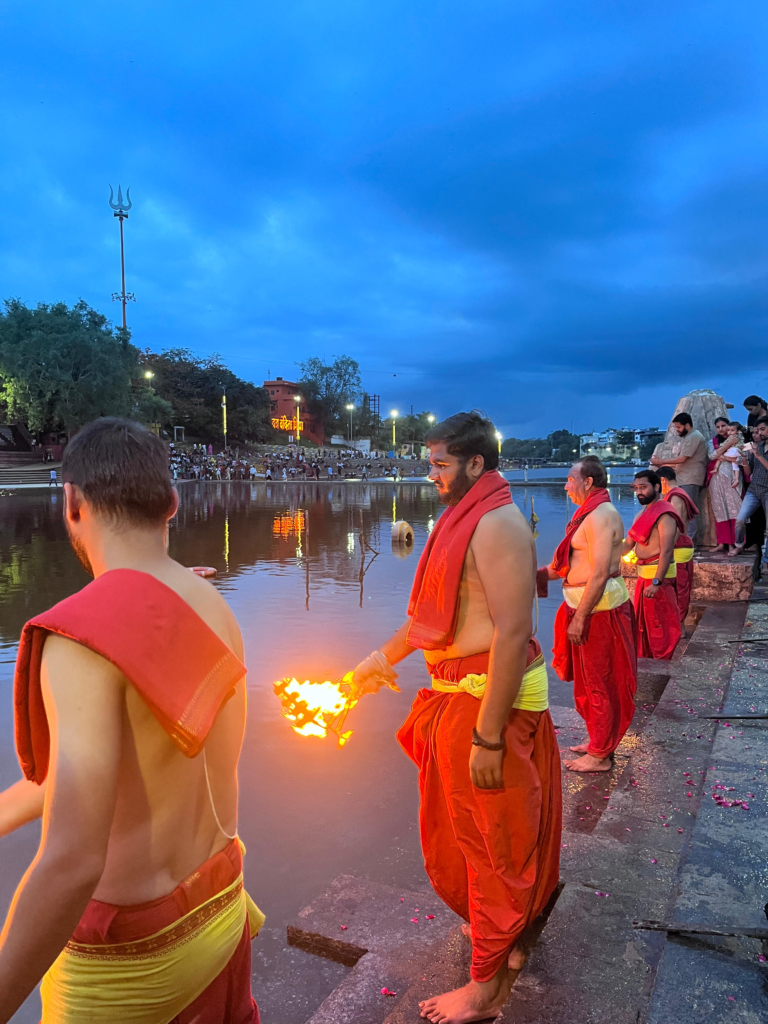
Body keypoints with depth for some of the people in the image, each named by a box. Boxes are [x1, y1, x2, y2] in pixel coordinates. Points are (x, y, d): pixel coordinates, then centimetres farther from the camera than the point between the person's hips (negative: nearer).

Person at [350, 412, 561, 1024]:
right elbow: (434, 610, 18)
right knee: (465, 827, 24)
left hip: (493, 700, -9)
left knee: (493, 841, 7)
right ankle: (505, 929, 49)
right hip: (456, 697, 9)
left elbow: (512, 633, -26)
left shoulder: (497, 524, -20)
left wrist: (488, 735, -26)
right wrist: (384, 657, 20)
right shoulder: (464, 521, 12)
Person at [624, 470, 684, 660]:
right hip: (644, 573, 10)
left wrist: (656, 582, -30)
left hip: (658, 574, -10)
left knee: (659, 622, 1)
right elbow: (628, 544, 13)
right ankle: (646, 658, 31)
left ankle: (662, 662, 12)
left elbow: (666, 551, -25)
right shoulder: (643, 513, 12)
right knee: (643, 619, 18)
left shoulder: (664, 514, -18)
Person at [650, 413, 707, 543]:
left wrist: (661, 461, -7)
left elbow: (682, 459, -15)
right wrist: (662, 465, 12)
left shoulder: (694, 436, -9)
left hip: (691, 481, -10)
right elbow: (682, 461, 20)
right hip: (686, 480, 10)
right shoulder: (689, 437, 22)